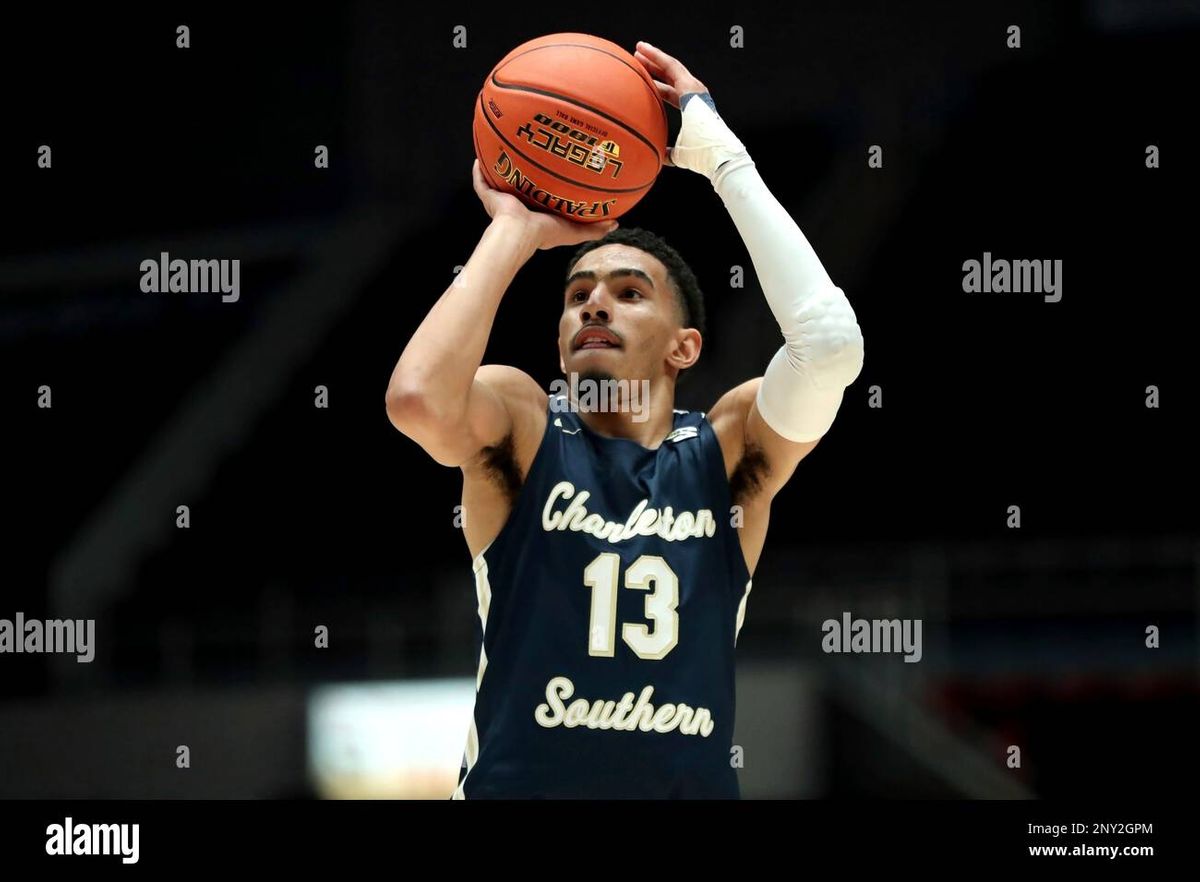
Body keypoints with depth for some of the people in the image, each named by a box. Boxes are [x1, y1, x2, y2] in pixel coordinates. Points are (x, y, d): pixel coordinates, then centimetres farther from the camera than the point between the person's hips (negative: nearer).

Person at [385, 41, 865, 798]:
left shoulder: (728, 450, 1)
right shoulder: (521, 426, -1)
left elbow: (829, 343, -17)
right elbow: (417, 398, -23)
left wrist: (721, 154, -11)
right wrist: (514, 231, -12)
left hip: (692, 784, 2)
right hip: (516, 783, -2)